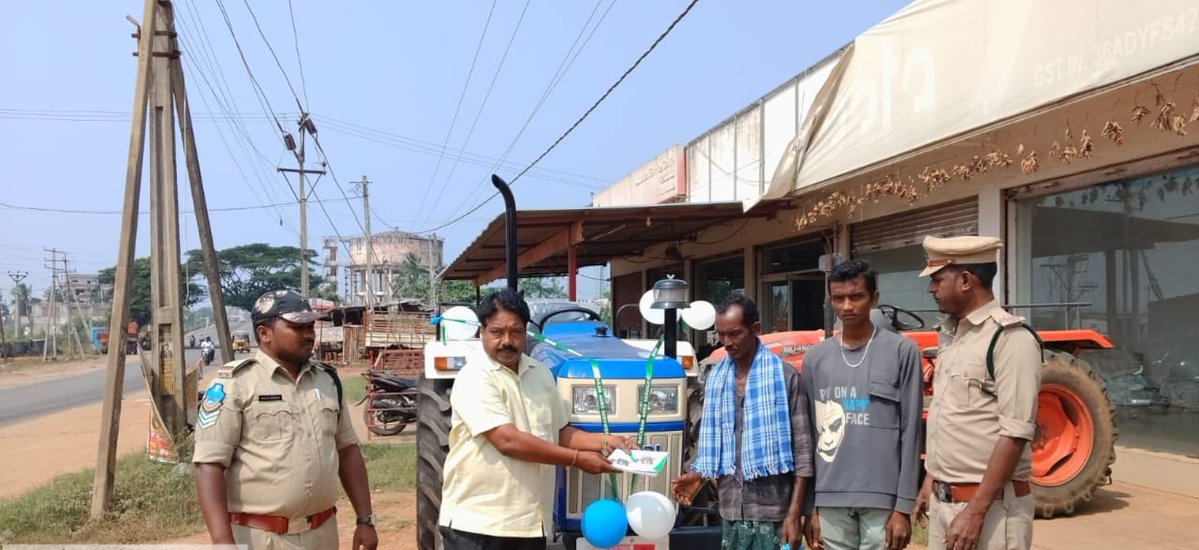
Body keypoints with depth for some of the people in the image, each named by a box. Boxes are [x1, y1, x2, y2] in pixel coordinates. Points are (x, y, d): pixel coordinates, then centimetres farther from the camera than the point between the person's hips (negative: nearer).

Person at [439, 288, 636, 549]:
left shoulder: (540, 373, 10)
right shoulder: (474, 379, -14)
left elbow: (559, 432, 17)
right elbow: (508, 441, -22)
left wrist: (605, 441, 0)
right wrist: (577, 459, -19)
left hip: (531, 520, 7)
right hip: (477, 522, -6)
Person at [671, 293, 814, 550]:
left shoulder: (785, 377, -5)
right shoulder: (716, 379, 9)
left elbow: (802, 450, -6)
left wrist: (795, 513, -10)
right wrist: (698, 475, -2)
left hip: (772, 514, -4)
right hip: (730, 513, 4)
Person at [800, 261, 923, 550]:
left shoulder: (902, 351, -3)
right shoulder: (816, 358, 7)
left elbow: (911, 433, -3)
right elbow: (810, 434, 9)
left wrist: (904, 506, -7)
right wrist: (810, 507, 8)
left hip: (882, 499, -3)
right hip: (830, 501, 3)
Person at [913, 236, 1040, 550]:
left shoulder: (1010, 339, -15)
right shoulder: (951, 335, 10)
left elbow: (1015, 434, -20)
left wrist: (975, 511, -22)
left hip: (990, 505, -7)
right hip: (943, 499, 8)